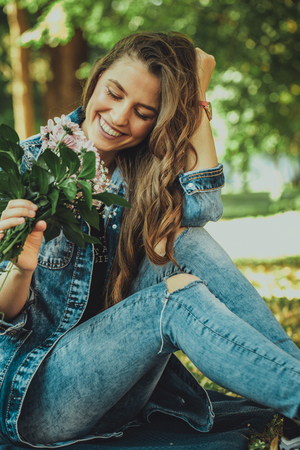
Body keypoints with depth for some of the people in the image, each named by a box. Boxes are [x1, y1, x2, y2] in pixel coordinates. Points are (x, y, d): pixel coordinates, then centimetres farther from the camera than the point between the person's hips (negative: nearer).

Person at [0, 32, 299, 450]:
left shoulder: (143, 176, 4)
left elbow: (202, 205, -20)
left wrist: (196, 95, -13)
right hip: (34, 397, -4)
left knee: (182, 239, -17)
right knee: (179, 294, -27)